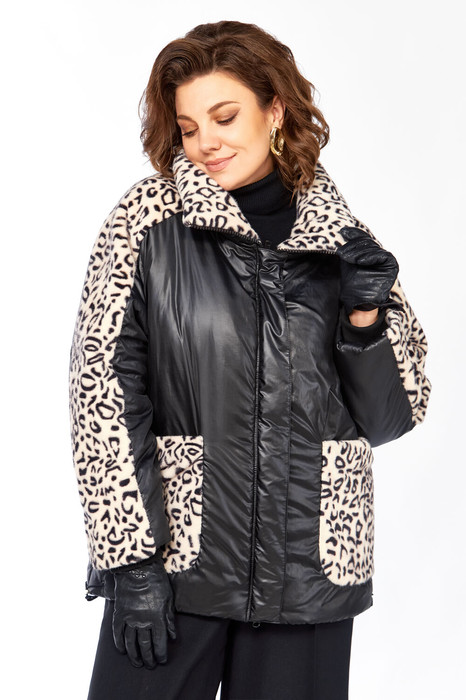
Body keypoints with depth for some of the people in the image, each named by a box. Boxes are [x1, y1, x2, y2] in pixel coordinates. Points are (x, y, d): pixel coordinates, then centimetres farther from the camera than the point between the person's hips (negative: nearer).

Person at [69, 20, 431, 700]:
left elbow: (388, 415, 9)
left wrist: (366, 315, -8)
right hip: (172, 557, -1)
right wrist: (130, 559, -10)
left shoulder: (341, 234, 5)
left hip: (311, 568, 2)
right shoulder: (147, 220, -2)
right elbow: (103, 389, -6)